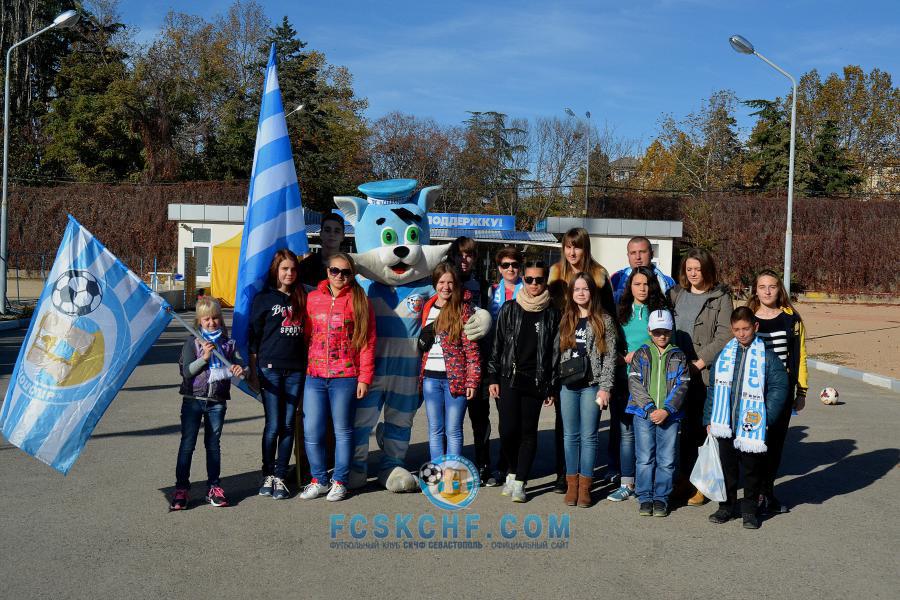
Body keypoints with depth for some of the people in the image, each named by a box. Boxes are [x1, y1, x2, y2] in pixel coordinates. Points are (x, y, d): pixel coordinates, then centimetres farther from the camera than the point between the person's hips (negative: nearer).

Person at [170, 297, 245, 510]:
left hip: (217, 402, 2)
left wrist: (237, 371, -8)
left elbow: (231, 369, 15)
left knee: (213, 444, 9)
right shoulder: (192, 342, -1)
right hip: (193, 399, -2)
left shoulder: (228, 344, 7)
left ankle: (214, 487, 17)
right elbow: (186, 371, -8)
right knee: (187, 444, 0)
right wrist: (204, 357, -20)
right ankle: (181, 488, 7)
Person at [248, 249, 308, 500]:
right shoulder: (264, 298, 2)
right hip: (270, 368, -3)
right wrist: (253, 371, -2)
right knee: (273, 426, -3)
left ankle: (280, 476, 13)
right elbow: (254, 336, 2)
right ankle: (268, 475, 12)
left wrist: (307, 366, 8)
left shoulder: (302, 298, 12)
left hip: (296, 370, 3)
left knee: (288, 425, 4)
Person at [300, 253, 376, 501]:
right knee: (312, 432, 4)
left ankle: (339, 481, 20)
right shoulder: (313, 298, 9)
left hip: (345, 377, -3)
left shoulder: (359, 301, 0)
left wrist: (364, 377, -5)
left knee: (343, 431, 7)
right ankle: (319, 479, 20)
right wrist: (307, 366, 6)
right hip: (314, 377, 3)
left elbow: (368, 342, -1)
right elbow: (307, 334, 13)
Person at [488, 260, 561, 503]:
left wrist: (552, 387, 1)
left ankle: (519, 483, 12)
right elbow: (497, 344, 8)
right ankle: (512, 473, 19)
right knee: (508, 430, -5)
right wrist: (493, 378, 3)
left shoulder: (553, 314, 4)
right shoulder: (509, 309, 6)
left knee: (528, 432, 3)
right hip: (509, 378, 0)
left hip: (536, 381, 0)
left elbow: (556, 351, 4)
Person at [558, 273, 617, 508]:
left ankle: (585, 485, 8)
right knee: (570, 436, 6)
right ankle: (571, 484, 14)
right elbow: (557, 353, 12)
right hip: (568, 385, 3)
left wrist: (605, 387, -8)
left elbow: (610, 356, -2)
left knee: (588, 436, 1)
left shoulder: (604, 320, 2)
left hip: (591, 385, -3)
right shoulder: (565, 321, 11)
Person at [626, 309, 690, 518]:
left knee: (666, 460, 4)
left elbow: (682, 386, 0)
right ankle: (645, 498, 13)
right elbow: (634, 383, -3)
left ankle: (661, 498, 16)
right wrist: (650, 408, -14)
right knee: (645, 459, 2)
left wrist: (666, 410, -13)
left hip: (669, 415, 1)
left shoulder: (678, 356, 7)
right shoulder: (641, 354, 6)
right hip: (643, 414, 0)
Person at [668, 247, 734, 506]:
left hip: (705, 373, -3)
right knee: (681, 427, 6)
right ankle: (684, 478, 16)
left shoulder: (720, 297, 2)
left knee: (702, 428, -1)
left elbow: (724, 335, -6)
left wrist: (700, 361, -12)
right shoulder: (675, 294, 15)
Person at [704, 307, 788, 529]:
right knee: (727, 467, 12)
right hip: (725, 425, 3)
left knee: (752, 469, 8)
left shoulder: (767, 356, -4)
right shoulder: (724, 355, 6)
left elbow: (779, 387, -6)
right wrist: (709, 419, 7)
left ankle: (750, 510, 22)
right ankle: (727, 506, 25)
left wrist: (765, 417, -12)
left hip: (752, 426, -3)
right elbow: (713, 388, 9)